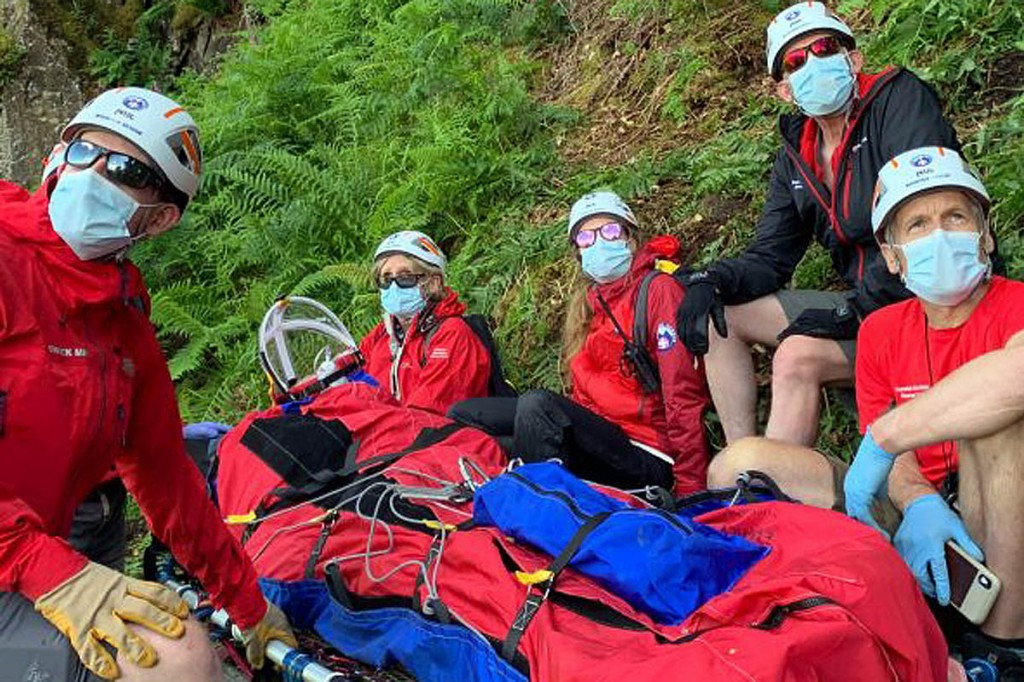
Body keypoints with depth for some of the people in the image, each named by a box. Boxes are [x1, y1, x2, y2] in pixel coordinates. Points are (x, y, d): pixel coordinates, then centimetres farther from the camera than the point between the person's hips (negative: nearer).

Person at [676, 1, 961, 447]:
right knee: (720, 315, 0)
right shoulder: (795, 158, 10)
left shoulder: (899, 97, -9)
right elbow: (768, 258, 9)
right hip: (863, 304, 7)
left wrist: (857, 310, -23)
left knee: (799, 356, -30)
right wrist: (712, 281, -12)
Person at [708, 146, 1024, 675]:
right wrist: (919, 503, -20)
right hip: (922, 518, 5)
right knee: (738, 464, -11)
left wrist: (881, 437, -31)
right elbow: (897, 462, 3)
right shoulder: (881, 331, 6)